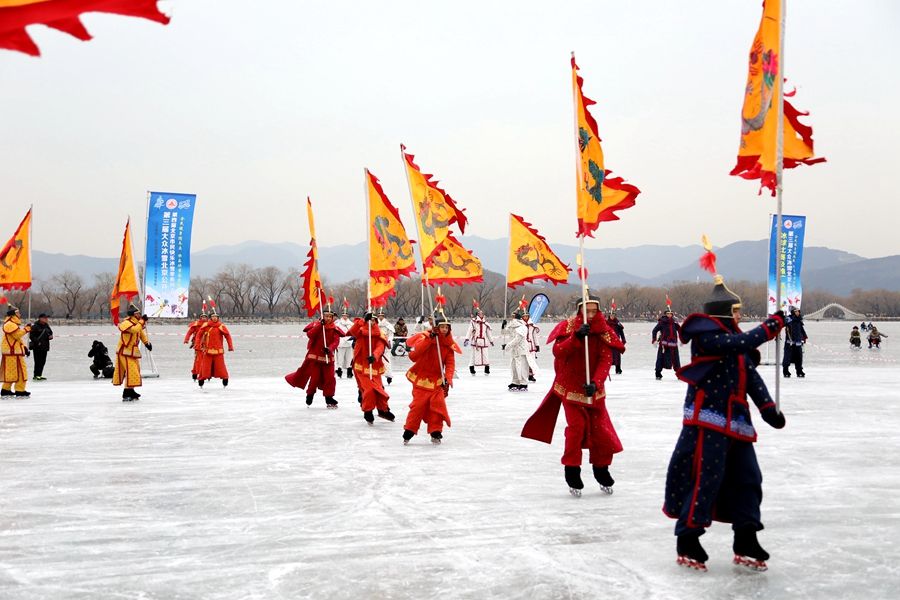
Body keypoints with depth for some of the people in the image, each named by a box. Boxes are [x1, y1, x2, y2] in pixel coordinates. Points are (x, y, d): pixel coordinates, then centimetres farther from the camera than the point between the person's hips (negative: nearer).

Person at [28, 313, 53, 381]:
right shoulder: (35, 326, -10)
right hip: (37, 347, -8)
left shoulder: (46, 326, 13)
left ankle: (39, 375, 19)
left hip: (44, 347, 8)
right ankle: (36, 375, -2)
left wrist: (50, 336, 4)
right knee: (38, 361, -7)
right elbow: (31, 336, -13)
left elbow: (50, 332, 25)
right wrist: (37, 341, -21)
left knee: (43, 361, 10)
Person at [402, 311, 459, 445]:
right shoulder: (424, 337, -14)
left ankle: (435, 432, 6)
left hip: (437, 379, 3)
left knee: (438, 403, -6)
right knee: (419, 404, -5)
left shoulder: (449, 343, -1)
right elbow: (414, 355, -28)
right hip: (421, 377, -3)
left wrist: (447, 379, -22)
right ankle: (409, 431, 10)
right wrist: (429, 338, -34)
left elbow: (450, 363, -6)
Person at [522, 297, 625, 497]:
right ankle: (572, 471, 4)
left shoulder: (604, 332, -5)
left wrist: (595, 383, -27)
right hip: (570, 387, -2)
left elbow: (605, 360, -13)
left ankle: (601, 470, 26)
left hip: (594, 389, 2)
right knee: (576, 426, -12)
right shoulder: (568, 327, -10)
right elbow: (558, 352, -23)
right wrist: (577, 337, -35)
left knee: (600, 428, 5)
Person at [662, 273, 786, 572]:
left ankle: (746, 543, 19)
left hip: (735, 419, 10)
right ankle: (687, 542, 1)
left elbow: (751, 373, 14)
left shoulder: (733, 336, 17)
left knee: (746, 478, 10)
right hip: (707, 418, -9)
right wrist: (770, 326, -18)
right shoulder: (705, 334, -10)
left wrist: (768, 407, 5)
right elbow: (738, 343, -26)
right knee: (705, 478, -10)